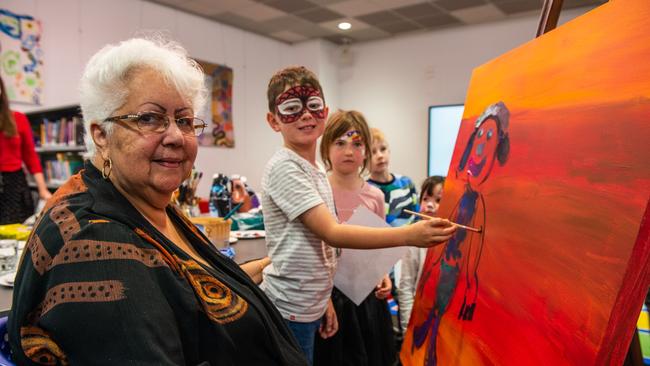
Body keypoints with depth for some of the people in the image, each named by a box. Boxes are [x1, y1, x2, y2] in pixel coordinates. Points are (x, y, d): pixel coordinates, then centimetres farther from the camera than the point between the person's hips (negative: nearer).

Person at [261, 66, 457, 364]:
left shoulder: (317, 171, 9)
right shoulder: (284, 167, -17)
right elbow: (332, 234, -24)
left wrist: (323, 300, 14)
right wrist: (409, 235, -29)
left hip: (309, 308, 8)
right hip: (289, 313, -8)